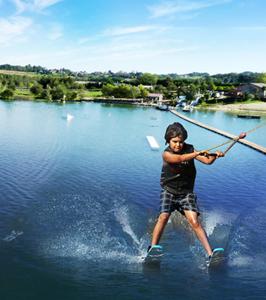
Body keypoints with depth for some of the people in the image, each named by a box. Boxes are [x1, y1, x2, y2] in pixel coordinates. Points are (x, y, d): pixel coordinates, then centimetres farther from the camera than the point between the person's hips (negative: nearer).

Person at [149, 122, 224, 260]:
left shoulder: (189, 149, -2)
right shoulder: (166, 154, -12)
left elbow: (207, 161, -9)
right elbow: (180, 158, -32)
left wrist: (215, 155, -29)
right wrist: (197, 153, -41)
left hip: (186, 192, 2)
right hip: (169, 191, -1)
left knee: (194, 221, -12)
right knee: (163, 217, -20)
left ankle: (210, 254, -10)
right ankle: (152, 249, -8)